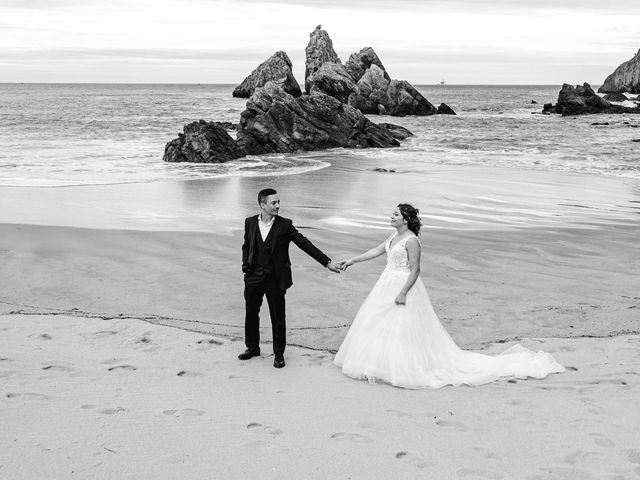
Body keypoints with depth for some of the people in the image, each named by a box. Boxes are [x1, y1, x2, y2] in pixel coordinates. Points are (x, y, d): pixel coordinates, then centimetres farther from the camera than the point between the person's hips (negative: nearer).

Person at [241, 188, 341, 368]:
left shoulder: (285, 225, -7)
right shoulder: (250, 222, 1)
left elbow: (305, 244, -9)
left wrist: (327, 262, -13)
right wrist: (246, 265, 2)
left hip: (275, 279, -2)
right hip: (254, 278, 3)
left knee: (278, 318, 4)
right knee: (251, 314, 12)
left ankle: (279, 353, 19)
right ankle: (252, 347, 32)